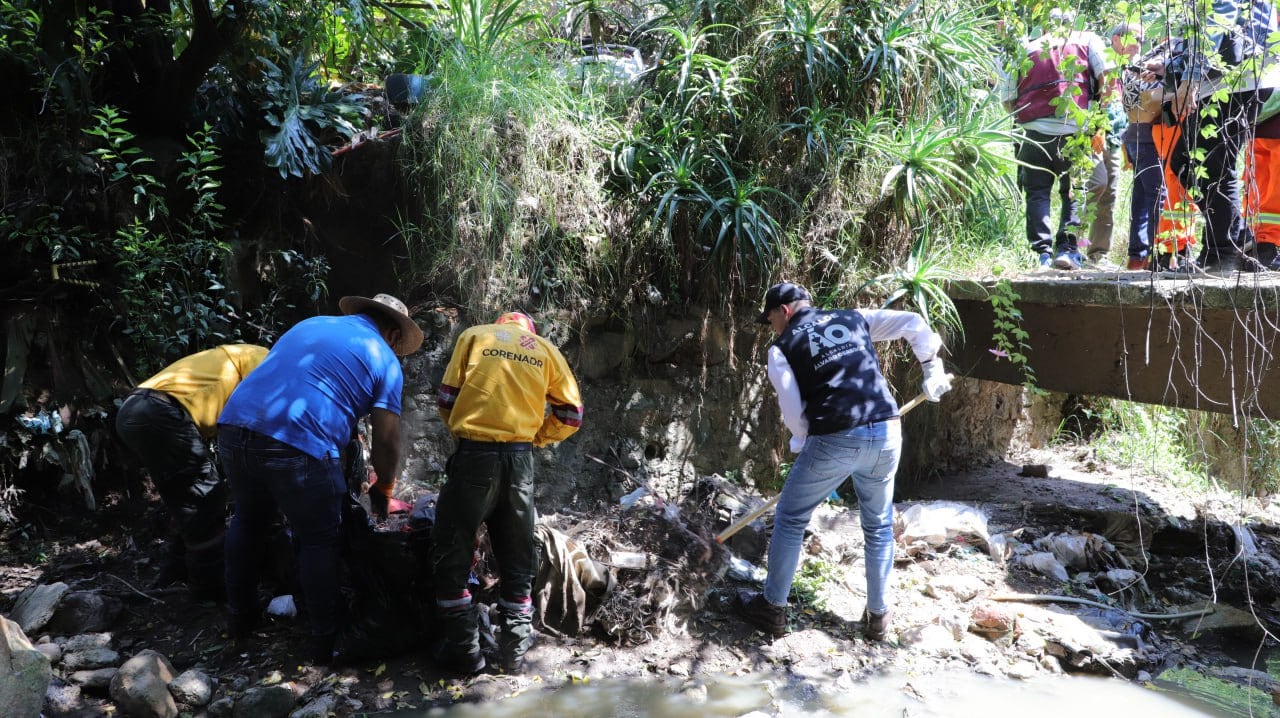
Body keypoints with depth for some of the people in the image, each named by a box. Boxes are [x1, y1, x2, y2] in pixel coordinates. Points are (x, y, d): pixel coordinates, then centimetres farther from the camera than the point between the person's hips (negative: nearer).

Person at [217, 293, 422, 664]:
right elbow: (386, 440, 4)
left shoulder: (309, 323, 26)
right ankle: (324, 640, 21)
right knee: (319, 542, 13)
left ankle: (240, 614, 43)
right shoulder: (385, 361, 10)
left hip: (234, 426, 6)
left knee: (248, 520, 29)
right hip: (298, 446, -6)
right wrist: (384, 487, 22)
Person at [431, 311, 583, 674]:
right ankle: (516, 651, 20)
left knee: (451, 553, 9)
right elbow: (571, 414, 11)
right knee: (518, 559, 14)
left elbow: (448, 398, 5)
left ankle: (464, 650, 10)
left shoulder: (474, 336, 10)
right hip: (520, 459, 3)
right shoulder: (546, 349, 14)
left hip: (475, 454, -2)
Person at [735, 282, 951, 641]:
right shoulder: (855, 318, 17)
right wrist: (932, 369, 19)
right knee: (879, 526, 21)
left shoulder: (783, 347, 5)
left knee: (790, 519, 14)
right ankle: (878, 615, 29)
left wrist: (804, 443, 16)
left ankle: (773, 608, 23)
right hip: (885, 434, 4)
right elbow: (913, 323, 12)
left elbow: (793, 411, -2)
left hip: (834, 441, -4)